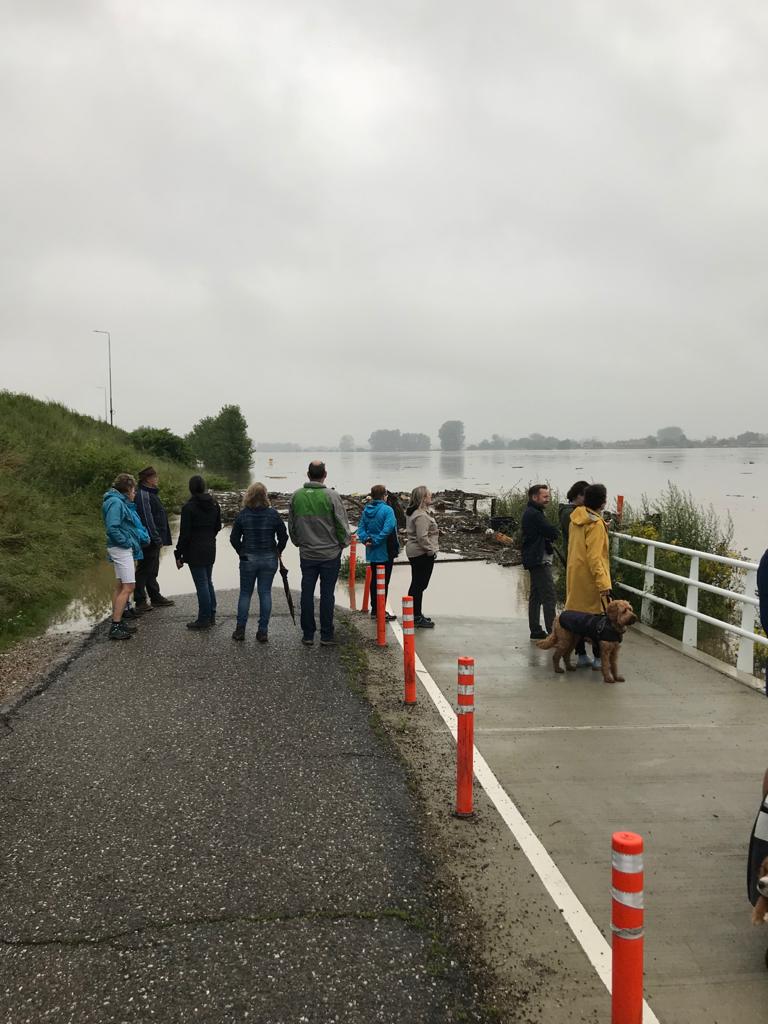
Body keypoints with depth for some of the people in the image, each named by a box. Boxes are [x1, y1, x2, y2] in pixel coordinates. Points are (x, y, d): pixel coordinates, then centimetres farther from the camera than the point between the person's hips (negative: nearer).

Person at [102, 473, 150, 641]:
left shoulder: (121, 502, 14)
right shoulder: (116, 502, -16)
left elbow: (132, 525, 18)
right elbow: (112, 528, -25)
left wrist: (143, 537, 6)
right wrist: (127, 542, -17)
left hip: (124, 549, 11)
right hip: (121, 549, -11)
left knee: (120, 586, 14)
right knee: (128, 587, -12)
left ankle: (117, 623, 21)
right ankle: (115, 627, -11)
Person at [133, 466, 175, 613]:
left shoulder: (151, 493, 16)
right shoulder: (143, 495, -17)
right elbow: (147, 519, -22)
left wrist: (160, 538, 19)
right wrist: (157, 539, -21)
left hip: (154, 541, 10)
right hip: (149, 540, -10)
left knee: (152, 570, 18)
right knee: (144, 570, -5)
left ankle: (155, 597, 28)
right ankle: (140, 602, 0)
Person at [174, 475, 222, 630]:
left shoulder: (188, 507, -16)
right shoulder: (214, 505, 4)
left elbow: (184, 534, -15)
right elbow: (218, 526, 13)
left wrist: (178, 555, -8)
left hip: (195, 551, -7)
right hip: (210, 549, 7)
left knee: (201, 585, -2)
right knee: (208, 582, 17)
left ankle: (204, 620, 4)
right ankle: (211, 616, 23)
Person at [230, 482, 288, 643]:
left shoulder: (242, 514, -6)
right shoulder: (273, 514, -6)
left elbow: (234, 538, -3)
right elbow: (283, 536, -3)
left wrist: (242, 553, 12)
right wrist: (278, 551, 13)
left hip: (248, 559, 0)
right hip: (269, 559, 0)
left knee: (245, 593, 11)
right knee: (265, 593, 6)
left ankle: (240, 630, 10)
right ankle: (263, 631, 6)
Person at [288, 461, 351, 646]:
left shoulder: (296, 496, 0)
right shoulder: (331, 495, -12)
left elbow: (291, 525, 9)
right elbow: (342, 524, -8)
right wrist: (343, 543, 8)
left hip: (306, 554, 3)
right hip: (330, 553, -3)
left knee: (307, 593, 9)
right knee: (327, 594, 3)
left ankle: (308, 634, 15)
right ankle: (326, 636, 7)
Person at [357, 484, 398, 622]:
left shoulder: (366, 510, 5)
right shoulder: (387, 510, -15)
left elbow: (361, 528, 1)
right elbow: (387, 529, -25)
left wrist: (366, 539, -10)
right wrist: (375, 541, -17)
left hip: (372, 553, 7)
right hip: (385, 552, -6)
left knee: (374, 580, 15)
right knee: (384, 582, 0)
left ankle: (374, 610, 22)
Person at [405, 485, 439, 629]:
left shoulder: (412, 513, 14)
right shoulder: (421, 516, -20)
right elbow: (422, 537, -26)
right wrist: (431, 550, -17)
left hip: (413, 552, 11)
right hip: (422, 554, -11)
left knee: (416, 584, 16)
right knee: (420, 585, -6)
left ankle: (415, 615, 26)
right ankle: (417, 618, -1)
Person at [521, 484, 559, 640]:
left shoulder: (530, 513, 16)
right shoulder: (535, 514, -17)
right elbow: (553, 533, -17)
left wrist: (549, 535, -7)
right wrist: (557, 531, 4)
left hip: (534, 560, 11)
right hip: (540, 560, -11)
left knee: (535, 596, 13)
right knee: (549, 597, -11)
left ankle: (535, 631, 18)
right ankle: (552, 632, -12)